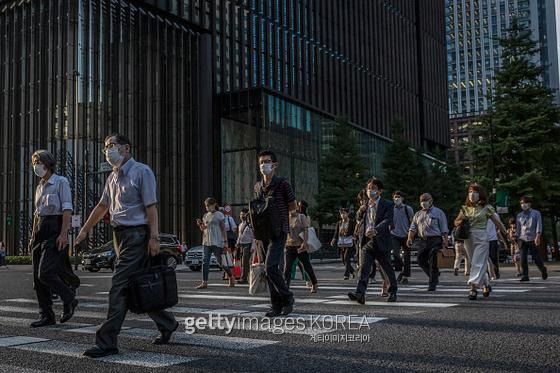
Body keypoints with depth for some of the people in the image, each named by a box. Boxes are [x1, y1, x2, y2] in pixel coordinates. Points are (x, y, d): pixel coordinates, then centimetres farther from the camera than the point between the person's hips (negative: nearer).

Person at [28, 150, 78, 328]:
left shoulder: (61, 182, -4)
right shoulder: (40, 187, 19)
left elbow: (67, 209, -12)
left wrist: (63, 233, -21)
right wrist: (33, 237, 18)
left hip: (55, 230, -8)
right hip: (40, 231, 8)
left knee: (45, 273, -16)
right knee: (38, 277, 4)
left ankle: (69, 300, 5)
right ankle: (47, 316, 10)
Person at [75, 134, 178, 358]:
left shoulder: (142, 172, -7)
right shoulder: (112, 177, 17)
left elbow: (151, 207, -13)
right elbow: (102, 206, 26)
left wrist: (154, 237, -20)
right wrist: (85, 230, 27)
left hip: (136, 235, -8)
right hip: (120, 235, 8)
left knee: (119, 288, -10)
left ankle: (107, 342, -6)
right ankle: (167, 324, 28)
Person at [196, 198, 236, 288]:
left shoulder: (219, 215, -3)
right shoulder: (205, 215, 14)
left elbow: (223, 229, -5)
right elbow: (203, 229, 19)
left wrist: (225, 242, -10)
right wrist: (200, 224, -3)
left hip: (217, 242, -6)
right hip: (207, 242, 6)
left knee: (221, 262, 0)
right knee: (205, 261, -5)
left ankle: (231, 277, 21)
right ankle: (204, 282, -6)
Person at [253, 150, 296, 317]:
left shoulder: (282, 184, -5)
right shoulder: (258, 186, 13)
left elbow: (293, 207, 0)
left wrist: (277, 212, -6)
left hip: (278, 232, -6)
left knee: (270, 267, -17)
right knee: (270, 270, 7)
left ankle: (287, 297, 2)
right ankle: (277, 306, 15)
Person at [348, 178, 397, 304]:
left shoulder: (387, 205, -4)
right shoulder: (365, 206, 14)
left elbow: (387, 220, -19)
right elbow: (360, 221, 26)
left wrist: (375, 230, -37)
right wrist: (360, 212, 2)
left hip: (381, 242, -4)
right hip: (367, 242, 4)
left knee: (387, 268, 11)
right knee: (364, 267, -12)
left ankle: (393, 292, 32)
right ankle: (360, 294, -23)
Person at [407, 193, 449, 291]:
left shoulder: (438, 213, 4)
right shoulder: (418, 214, 17)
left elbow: (444, 229, 0)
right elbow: (413, 228, 9)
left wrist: (445, 241, -10)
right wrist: (409, 238, -8)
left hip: (435, 240, -5)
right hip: (423, 241, 5)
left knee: (433, 262, -6)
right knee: (421, 261, 4)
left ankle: (432, 284, 4)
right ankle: (434, 277, 27)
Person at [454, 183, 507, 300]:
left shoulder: (486, 208, -2)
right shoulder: (465, 208, 10)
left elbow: (497, 222, -1)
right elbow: (456, 222, 16)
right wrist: (462, 220, -6)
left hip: (481, 238, -5)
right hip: (468, 238, 5)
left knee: (478, 264, -12)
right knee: (475, 264, 13)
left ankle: (473, 288, -17)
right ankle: (486, 285, 31)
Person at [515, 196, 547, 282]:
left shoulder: (536, 213, 5)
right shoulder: (519, 215, 13)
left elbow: (539, 225, -3)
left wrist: (538, 236, -14)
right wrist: (517, 239, 10)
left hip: (532, 239, -2)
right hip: (522, 239, 2)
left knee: (536, 257, 3)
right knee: (523, 258, -6)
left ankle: (543, 270, 29)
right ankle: (525, 276, -2)